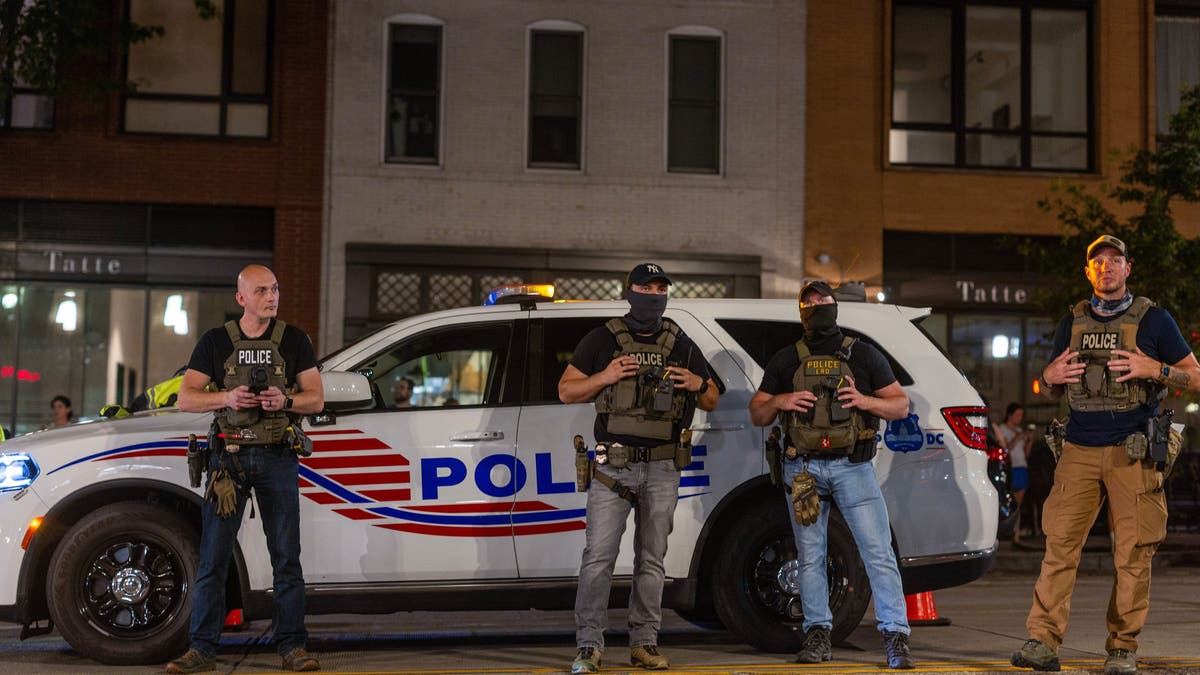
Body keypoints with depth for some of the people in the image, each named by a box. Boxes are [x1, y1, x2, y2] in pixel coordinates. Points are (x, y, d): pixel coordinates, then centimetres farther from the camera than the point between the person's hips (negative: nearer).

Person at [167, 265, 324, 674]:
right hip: (229, 456, 0)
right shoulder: (216, 342, 7)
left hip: (278, 457, 0)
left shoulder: (294, 340, 8)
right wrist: (228, 398, -15)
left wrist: (285, 401, -15)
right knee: (212, 558, 0)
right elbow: (186, 398, 3)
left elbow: (317, 398, 5)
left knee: (286, 557, 1)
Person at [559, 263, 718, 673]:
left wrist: (698, 384, -5)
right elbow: (566, 391, 6)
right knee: (599, 556, -8)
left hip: (662, 468, 3)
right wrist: (605, 377, -11)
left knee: (651, 560, 7)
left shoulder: (682, 345, 13)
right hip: (613, 466, -3)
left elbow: (711, 403, 19)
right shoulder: (602, 340, 5)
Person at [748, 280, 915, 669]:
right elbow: (756, 415, 14)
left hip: (852, 466, -2)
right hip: (803, 469, 2)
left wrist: (866, 401, -10)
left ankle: (896, 639, -9)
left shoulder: (863, 355, 10)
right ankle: (818, 636, 14)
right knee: (810, 558, 5)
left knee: (879, 553, -10)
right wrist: (779, 402, -7)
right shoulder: (785, 361, 13)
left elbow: (901, 405, 9)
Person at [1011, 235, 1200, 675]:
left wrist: (1153, 370, -12)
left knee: (1133, 552, -2)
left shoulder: (1153, 319, 6)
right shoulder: (1073, 322, 15)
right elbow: (1050, 390, 23)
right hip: (1078, 451, 2)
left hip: (1133, 453, -2)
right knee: (1059, 543, -7)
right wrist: (1051, 376, -1)